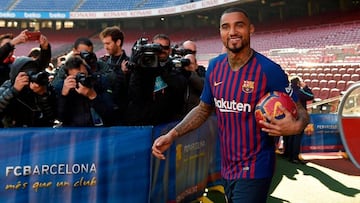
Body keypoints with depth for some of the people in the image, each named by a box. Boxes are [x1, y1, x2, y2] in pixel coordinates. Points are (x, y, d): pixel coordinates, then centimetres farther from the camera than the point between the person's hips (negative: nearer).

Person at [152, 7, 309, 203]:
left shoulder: (269, 70, -16)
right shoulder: (214, 66, 0)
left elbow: (300, 111, -9)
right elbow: (203, 108, 11)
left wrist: (295, 126, -33)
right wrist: (172, 134, -1)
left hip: (254, 170, -6)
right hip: (227, 168, 6)